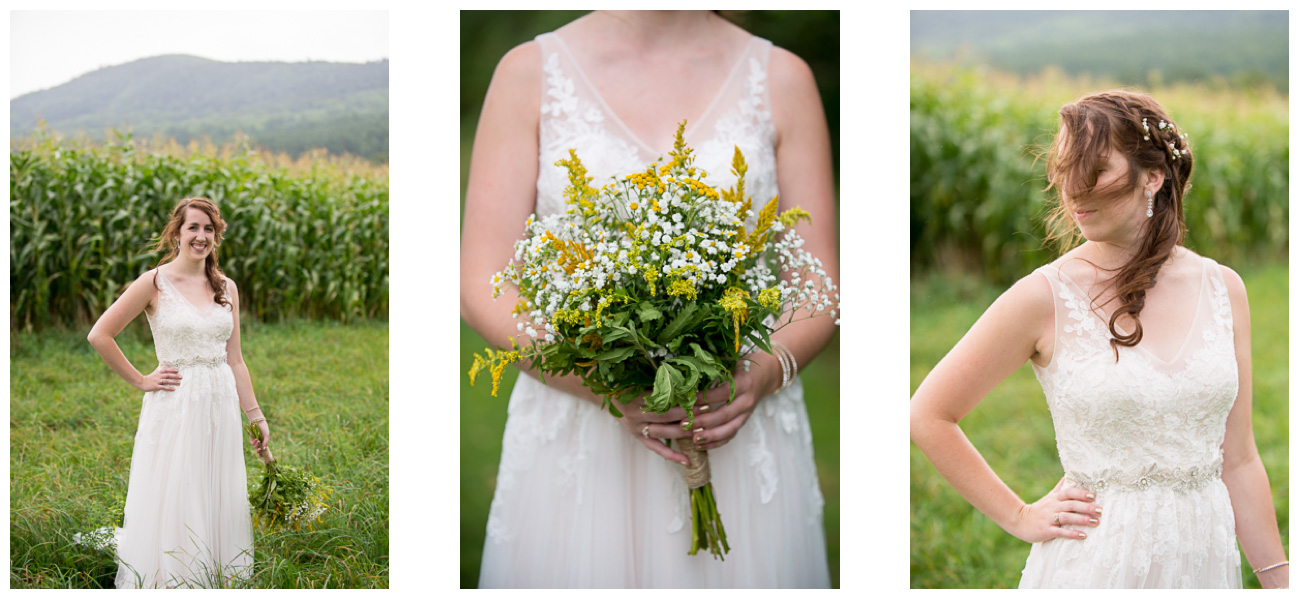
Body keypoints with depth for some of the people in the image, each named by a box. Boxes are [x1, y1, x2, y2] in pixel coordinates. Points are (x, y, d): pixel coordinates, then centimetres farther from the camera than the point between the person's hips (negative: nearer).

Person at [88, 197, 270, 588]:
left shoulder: (226, 288, 10)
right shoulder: (155, 282, -4)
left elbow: (234, 359, 12)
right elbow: (99, 336, -5)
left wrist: (255, 415, 8)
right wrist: (140, 381, -4)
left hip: (221, 406, 5)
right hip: (175, 407, -4)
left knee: (220, 507, 8)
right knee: (173, 507, -1)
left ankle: (220, 586, 18)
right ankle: (169, 583, 9)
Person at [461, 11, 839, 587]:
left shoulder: (782, 78, 3)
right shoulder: (529, 72, 0)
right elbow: (482, 289, -4)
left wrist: (761, 375, -16)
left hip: (739, 439, 1)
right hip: (576, 449, 0)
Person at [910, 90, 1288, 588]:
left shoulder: (1223, 290, 1)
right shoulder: (1045, 297, -11)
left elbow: (1237, 460, 6)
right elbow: (928, 416, -5)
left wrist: (1280, 581, 4)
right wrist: (1020, 517, -3)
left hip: (1208, 556, 4)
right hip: (1096, 561, -4)